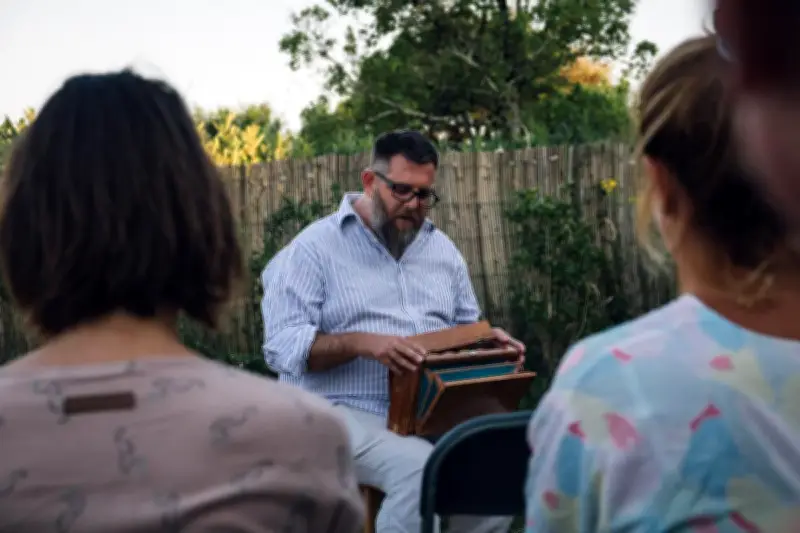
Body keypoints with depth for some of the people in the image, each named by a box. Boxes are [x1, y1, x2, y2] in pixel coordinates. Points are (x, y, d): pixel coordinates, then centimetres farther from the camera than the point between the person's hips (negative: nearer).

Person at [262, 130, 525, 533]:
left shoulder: (442, 248, 16)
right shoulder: (315, 248, -3)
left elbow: (465, 325, 23)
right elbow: (282, 345, -12)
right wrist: (360, 342, -26)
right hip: (346, 411, -5)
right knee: (420, 469, -34)